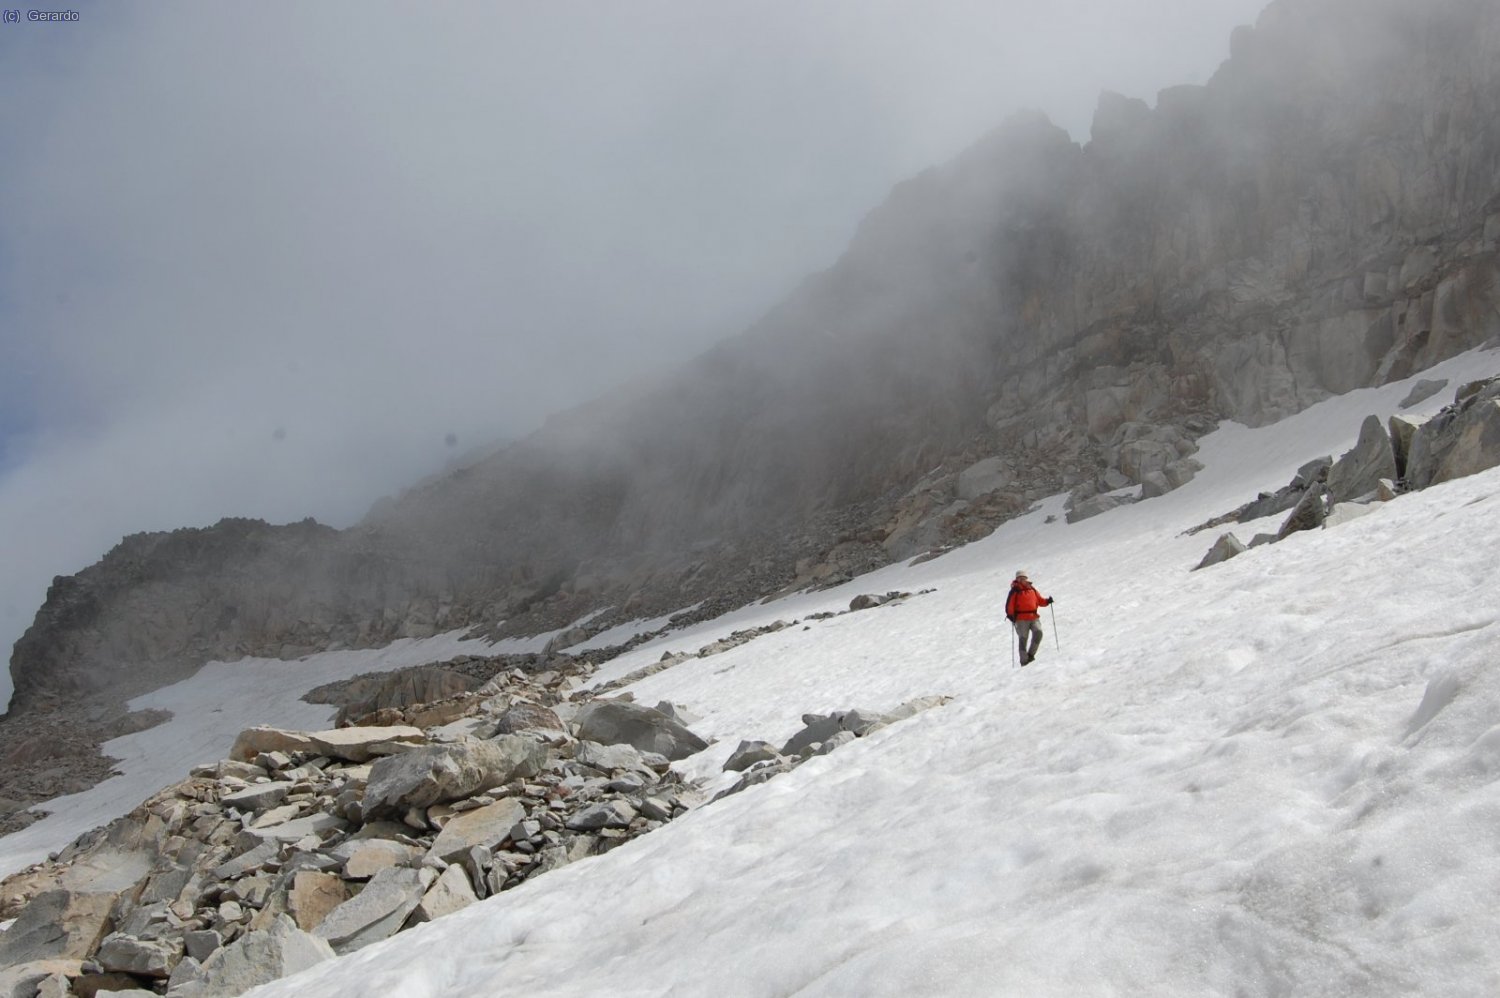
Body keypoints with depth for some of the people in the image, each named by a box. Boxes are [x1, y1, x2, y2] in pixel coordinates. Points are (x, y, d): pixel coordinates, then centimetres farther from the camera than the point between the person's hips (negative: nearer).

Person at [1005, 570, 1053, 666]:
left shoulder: (1032, 589, 16)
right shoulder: (1015, 591, 0)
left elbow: (1039, 600, 18)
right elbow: (1009, 605, -5)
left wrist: (1047, 601, 0)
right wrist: (1010, 615, -16)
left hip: (1034, 617, 4)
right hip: (1021, 619, -4)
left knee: (1038, 632, -16)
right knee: (1023, 638, -5)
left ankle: (1030, 654, -3)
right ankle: (1024, 660, 3)